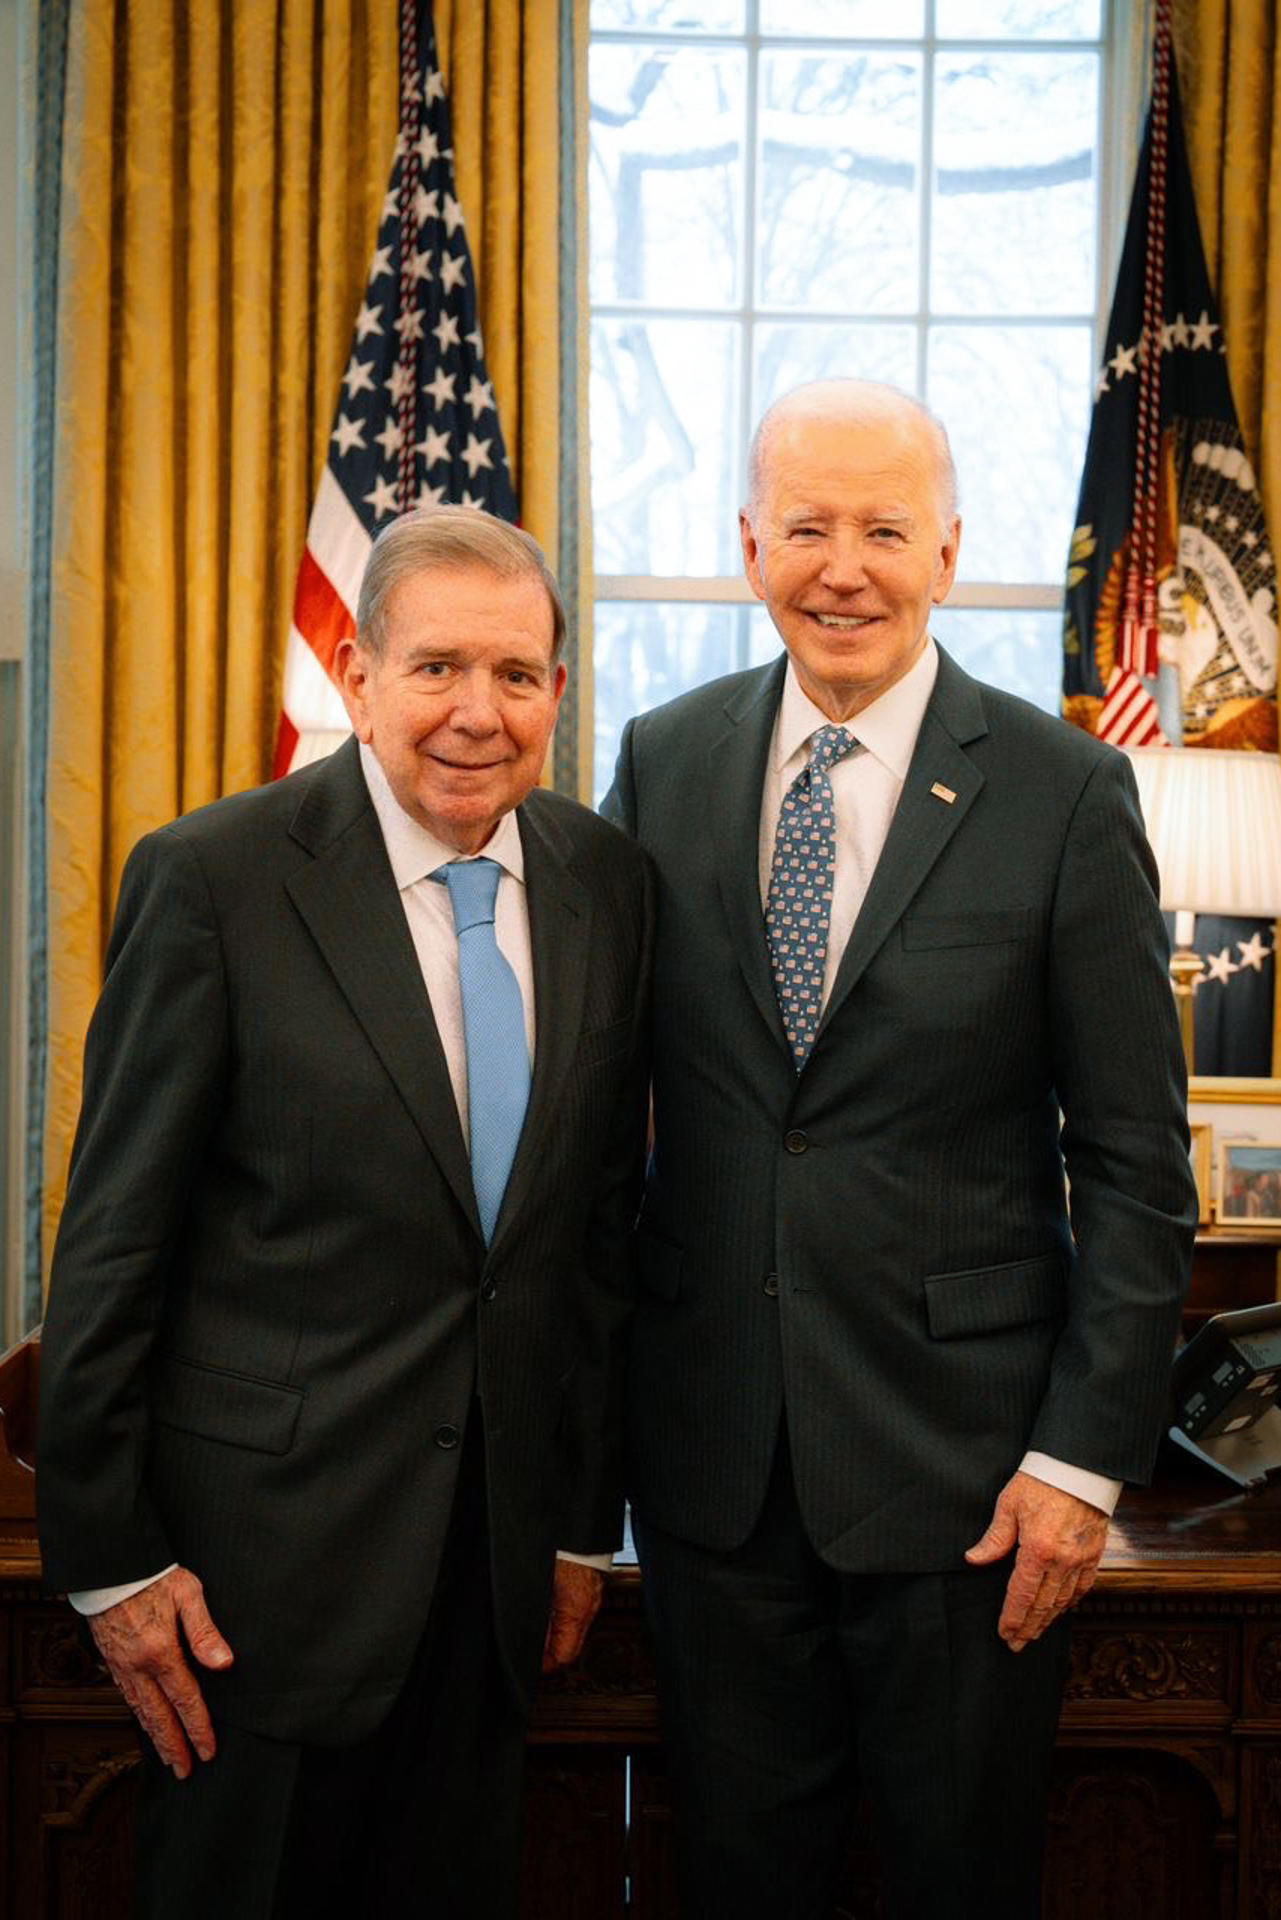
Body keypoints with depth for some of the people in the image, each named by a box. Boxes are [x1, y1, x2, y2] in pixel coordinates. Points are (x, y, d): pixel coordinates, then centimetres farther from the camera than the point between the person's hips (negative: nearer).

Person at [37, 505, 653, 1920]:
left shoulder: (608, 883, 3)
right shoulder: (211, 878, -12)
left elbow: (606, 1216, 8)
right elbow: (113, 1242, -10)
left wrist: (587, 1518, 10)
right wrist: (110, 1558, -8)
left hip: (497, 1548, 5)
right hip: (270, 1531, -4)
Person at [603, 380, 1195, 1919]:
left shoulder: (1063, 794, -7)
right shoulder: (663, 762, 1)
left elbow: (1137, 1164, -5)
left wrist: (1084, 1457, -9)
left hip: (958, 1450, -2)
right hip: (709, 1446, 3)